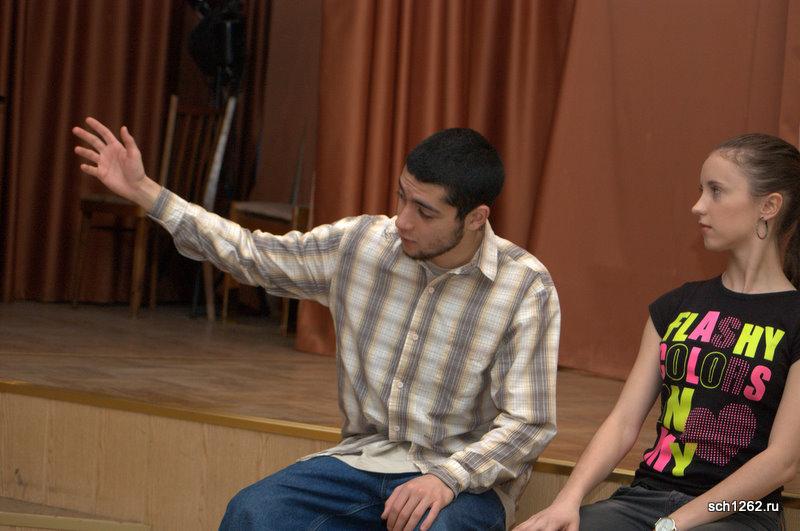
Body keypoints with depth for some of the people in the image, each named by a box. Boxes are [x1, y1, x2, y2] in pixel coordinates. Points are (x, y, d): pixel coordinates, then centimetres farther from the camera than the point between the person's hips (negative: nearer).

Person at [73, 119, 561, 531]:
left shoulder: (527, 287, -12)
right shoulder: (360, 243, 0)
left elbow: (528, 423, -13)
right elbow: (252, 255, 10)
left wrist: (447, 478, -29)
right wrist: (144, 191, 7)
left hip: (464, 475, -4)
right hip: (365, 457, 4)